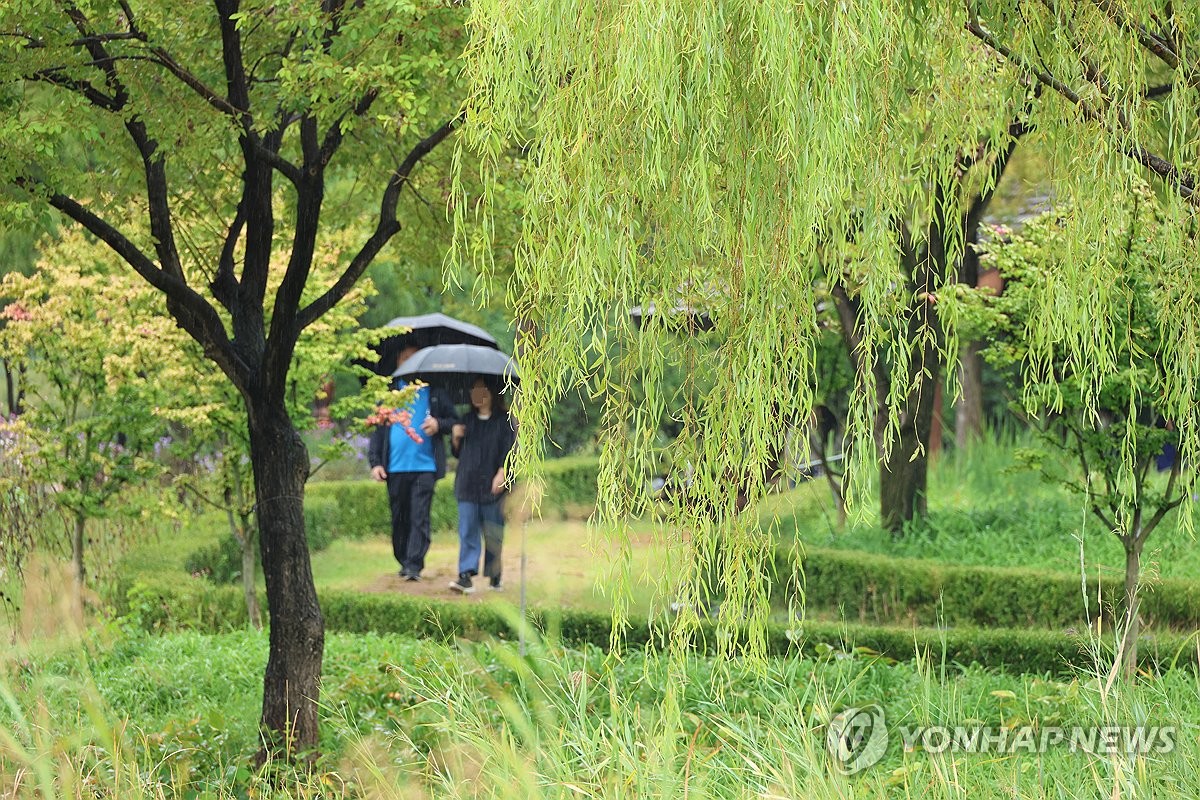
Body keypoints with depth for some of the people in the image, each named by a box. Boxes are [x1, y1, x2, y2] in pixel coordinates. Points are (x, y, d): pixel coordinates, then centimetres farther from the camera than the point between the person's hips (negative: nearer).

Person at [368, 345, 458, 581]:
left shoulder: (434, 393, 9)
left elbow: (454, 421, 12)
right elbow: (377, 429, 9)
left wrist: (439, 424, -11)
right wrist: (375, 462, 0)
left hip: (425, 466, -2)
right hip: (396, 467, 2)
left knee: (419, 517, -10)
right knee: (399, 517, 8)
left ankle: (414, 565, -13)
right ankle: (403, 561, 20)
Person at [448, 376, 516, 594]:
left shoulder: (503, 421, 2)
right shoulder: (467, 420, 15)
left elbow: (509, 449, -3)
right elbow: (457, 452, 19)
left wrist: (501, 473, -15)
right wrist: (456, 438, -1)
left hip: (492, 484, -3)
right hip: (467, 484, 3)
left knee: (493, 532, 3)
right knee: (467, 531, -7)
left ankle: (494, 576, 14)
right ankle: (465, 575, -13)